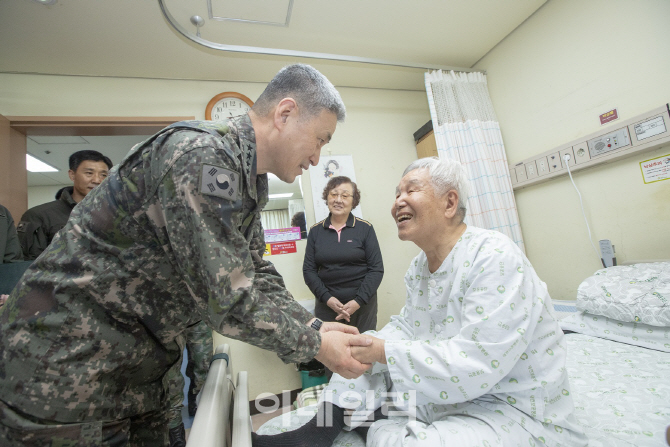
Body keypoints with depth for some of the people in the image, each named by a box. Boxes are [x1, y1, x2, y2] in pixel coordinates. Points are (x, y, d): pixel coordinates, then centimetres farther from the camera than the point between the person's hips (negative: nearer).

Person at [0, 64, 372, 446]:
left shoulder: (251, 181, 3)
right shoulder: (202, 155, -28)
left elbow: (257, 276, 5)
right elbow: (228, 300, -29)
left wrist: (316, 327, -4)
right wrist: (315, 345, -16)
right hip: (64, 356, -8)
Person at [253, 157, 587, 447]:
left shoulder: (496, 260, -25)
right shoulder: (420, 266, 2)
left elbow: (474, 365, -30)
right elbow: (406, 327, 7)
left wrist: (383, 351, -25)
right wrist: (364, 343, -11)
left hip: (516, 410, -7)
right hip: (452, 390, 8)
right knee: (358, 362, 3)